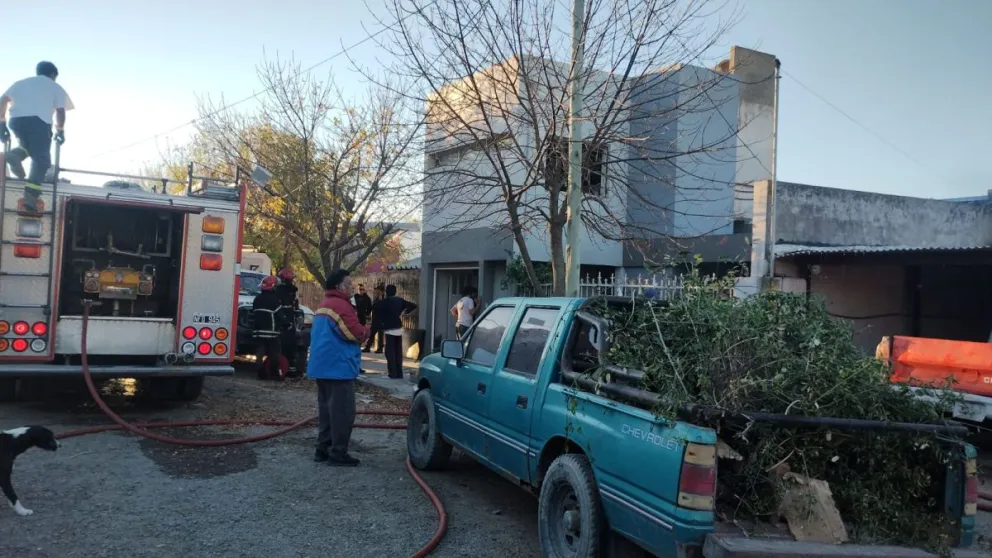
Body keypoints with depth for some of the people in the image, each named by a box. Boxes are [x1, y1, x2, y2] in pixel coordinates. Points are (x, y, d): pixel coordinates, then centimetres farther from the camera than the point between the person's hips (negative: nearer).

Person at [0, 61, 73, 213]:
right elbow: (60, 111, 8)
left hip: (16, 119, 4)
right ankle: (31, 196, -14)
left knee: (28, 145, 30)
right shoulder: (55, 87, 21)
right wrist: (60, 131, 19)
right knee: (41, 159, 1)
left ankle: (15, 154, -5)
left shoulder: (21, 83, 29)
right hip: (39, 121, -4)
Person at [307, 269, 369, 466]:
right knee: (342, 411, -6)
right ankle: (338, 453, -4)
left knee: (326, 409, 15)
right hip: (338, 366, -11)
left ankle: (323, 449, 19)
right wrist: (365, 331, 3)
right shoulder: (341, 305, -15)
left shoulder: (324, 305, 19)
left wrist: (360, 332, 14)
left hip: (323, 365, 11)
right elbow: (357, 334, -20)